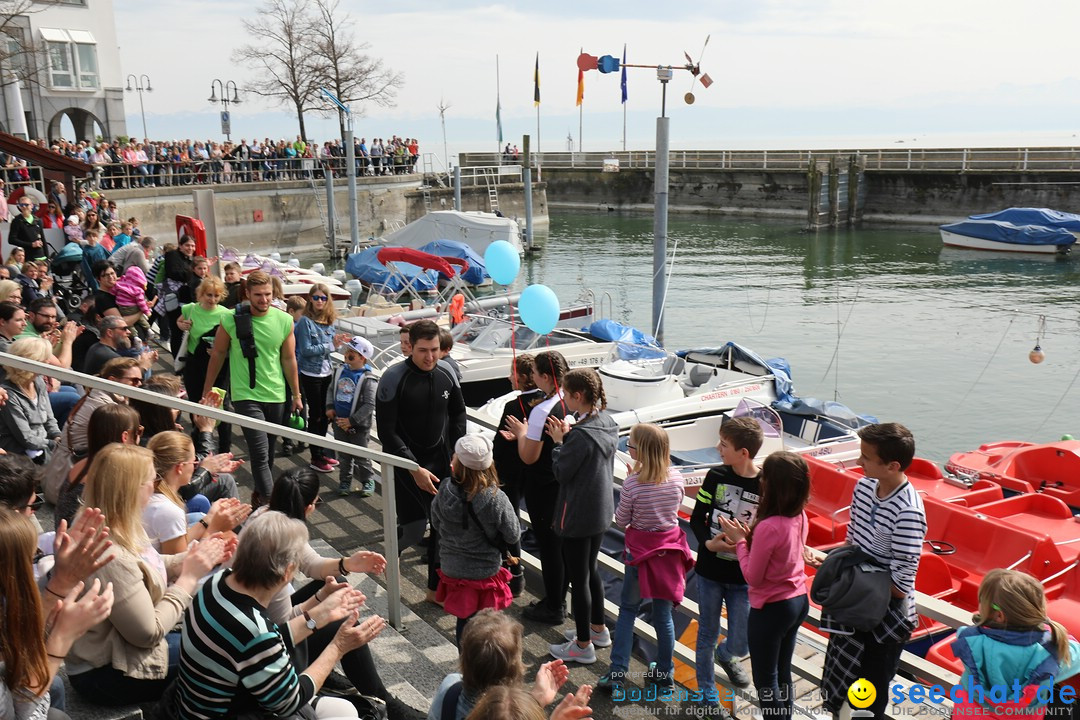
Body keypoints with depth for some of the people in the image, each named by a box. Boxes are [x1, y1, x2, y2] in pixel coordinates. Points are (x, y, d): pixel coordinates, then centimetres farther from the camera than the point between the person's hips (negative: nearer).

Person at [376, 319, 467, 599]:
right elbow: (386, 431, -16)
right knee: (413, 528, -5)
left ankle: (436, 588, 21)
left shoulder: (446, 373, -2)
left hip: (439, 461, 5)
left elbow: (458, 413, 13)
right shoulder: (394, 378, -17)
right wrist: (415, 470, -19)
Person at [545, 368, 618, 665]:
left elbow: (561, 473, -18)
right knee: (591, 569, 25)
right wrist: (568, 436, -1)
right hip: (601, 510, 9)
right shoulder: (607, 423, 0)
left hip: (578, 516, -9)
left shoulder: (581, 435, -27)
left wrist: (558, 441, -6)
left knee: (578, 578, 5)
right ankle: (598, 626, 41)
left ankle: (583, 646, 19)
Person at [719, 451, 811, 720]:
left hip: (771, 609, -8)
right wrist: (750, 536, -1)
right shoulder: (799, 516, -5)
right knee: (783, 673, 23)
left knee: (765, 680, 11)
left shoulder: (768, 527, -29)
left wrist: (739, 541, -10)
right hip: (798, 601, 8)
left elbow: (753, 577, -19)